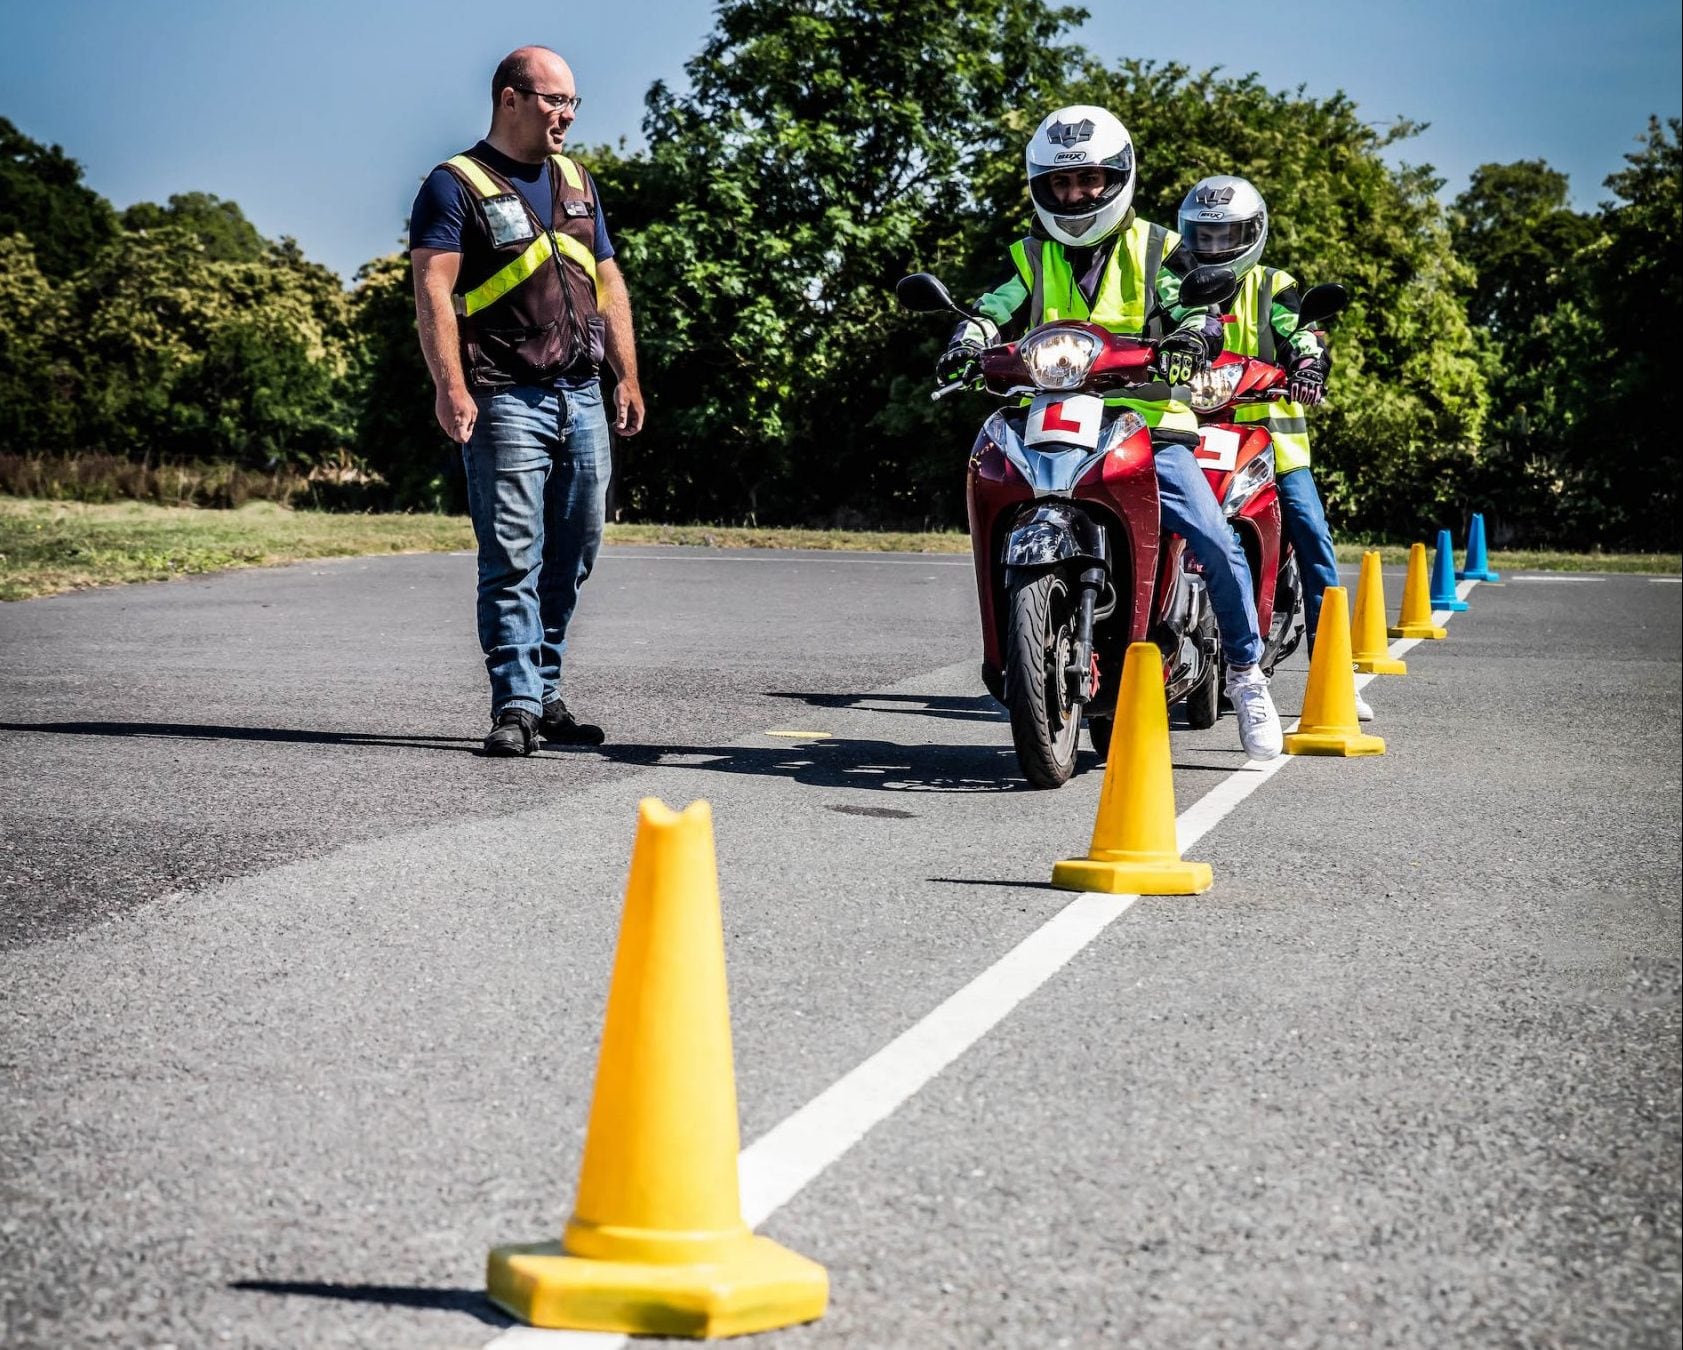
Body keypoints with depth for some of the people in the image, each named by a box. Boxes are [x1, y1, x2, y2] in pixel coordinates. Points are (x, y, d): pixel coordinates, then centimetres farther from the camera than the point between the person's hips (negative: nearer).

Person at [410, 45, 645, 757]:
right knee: (512, 557, -9)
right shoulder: (456, 185, -2)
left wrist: (627, 378, 14)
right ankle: (516, 706, -9)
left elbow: (608, 283, 22)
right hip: (507, 400, -7)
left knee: (572, 556, 8)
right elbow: (433, 290, -12)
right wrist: (450, 385, -23)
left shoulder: (577, 183, 19)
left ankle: (546, 693, 17)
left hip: (581, 398, 7)